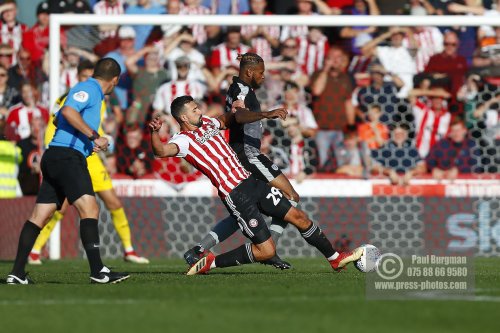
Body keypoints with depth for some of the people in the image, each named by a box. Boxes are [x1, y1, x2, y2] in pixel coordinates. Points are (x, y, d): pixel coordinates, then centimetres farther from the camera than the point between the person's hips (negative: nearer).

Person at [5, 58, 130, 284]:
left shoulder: (91, 91, 24)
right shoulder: (88, 89, -5)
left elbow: (60, 119, 32)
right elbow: (68, 111, -21)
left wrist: (90, 143, 33)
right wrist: (94, 136, -18)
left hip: (54, 156, 10)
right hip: (67, 155, -10)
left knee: (39, 216, 7)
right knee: (89, 209, -17)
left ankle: (17, 273, 6)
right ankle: (98, 272, -24)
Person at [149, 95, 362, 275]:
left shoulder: (207, 123, 12)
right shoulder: (184, 140, -12)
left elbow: (233, 118, 24)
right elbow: (162, 151, -31)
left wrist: (265, 115, 12)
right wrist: (154, 132, -51)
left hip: (251, 182, 8)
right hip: (235, 196, -8)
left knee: (298, 217, 11)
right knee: (266, 251, -9)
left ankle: (335, 258, 27)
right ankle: (210, 263, 2)